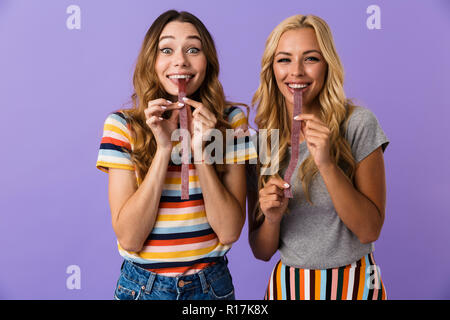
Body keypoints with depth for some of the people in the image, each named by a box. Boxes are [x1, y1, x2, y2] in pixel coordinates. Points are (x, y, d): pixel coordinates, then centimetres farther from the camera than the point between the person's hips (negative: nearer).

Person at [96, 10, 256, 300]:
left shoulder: (230, 121, -7)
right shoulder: (122, 125, -10)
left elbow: (230, 232, -12)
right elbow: (129, 238, -16)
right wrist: (164, 147, -22)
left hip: (213, 283, 1)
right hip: (142, 284, -1)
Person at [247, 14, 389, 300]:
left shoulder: (358, 124, -12)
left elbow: (370, 230, -14)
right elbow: (261, 252, 0)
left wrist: (327, 163, -25)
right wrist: (272, 217, -21)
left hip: (352, 283, -2)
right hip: (287, 283, 3)